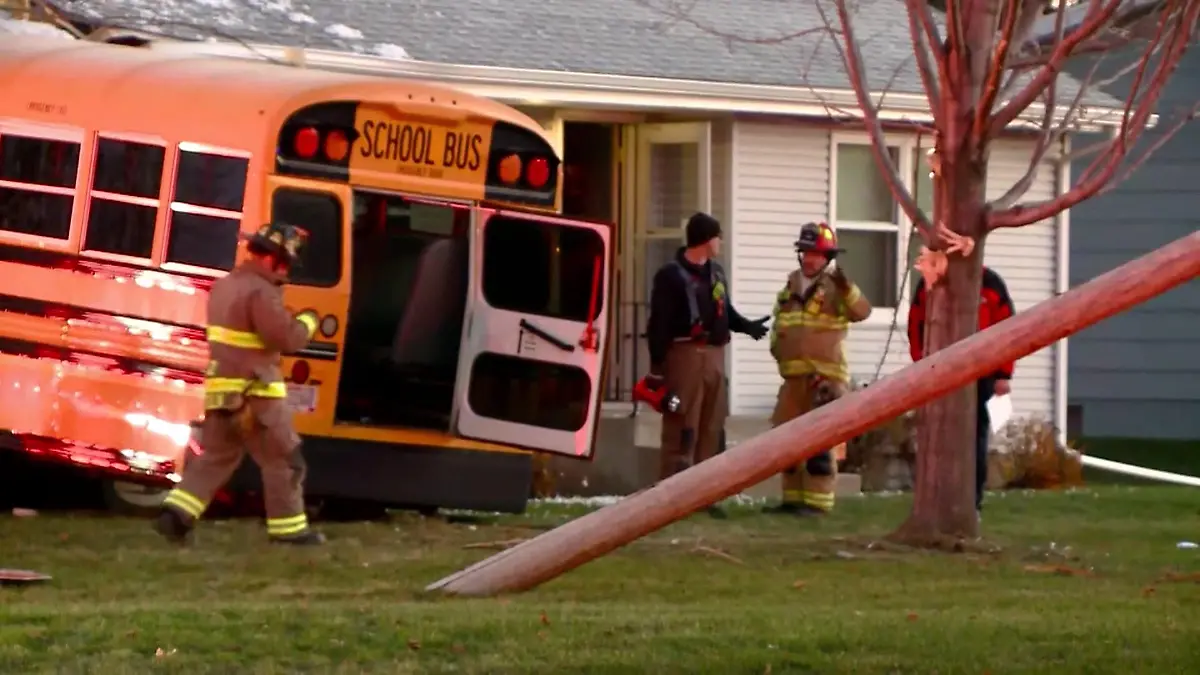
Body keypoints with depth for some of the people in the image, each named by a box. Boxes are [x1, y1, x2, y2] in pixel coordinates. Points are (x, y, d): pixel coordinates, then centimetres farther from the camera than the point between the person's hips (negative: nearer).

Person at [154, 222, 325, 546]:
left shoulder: (224, 286, 13)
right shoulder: (261, 292, -18)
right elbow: (286, 338, -21)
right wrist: (307, 322, -3)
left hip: (221, 389, 8)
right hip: (255, 393, -8)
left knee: (215, 457, 13)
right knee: (282, 460, 4)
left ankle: (177, 514, 0)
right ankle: (289, 528, 8)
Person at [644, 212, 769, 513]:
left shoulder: (716, 273, 17)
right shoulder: (671, 275, -8)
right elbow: (659, 324, -11)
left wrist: (747, 326, 9)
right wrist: (657, 366, -16)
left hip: (714, 356, 8)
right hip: (685, 355, -8)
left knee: (711, 429, 10)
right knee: (682, 430, -10)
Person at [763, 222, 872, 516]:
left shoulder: (835, 288, -6)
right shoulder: (791, 285, 14)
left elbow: (861, 312, -24)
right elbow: (779, 319, 28)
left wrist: (846, 287, -40)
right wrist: (776, 345, 13)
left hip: (825, 377, -7)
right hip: (794, 376, 8)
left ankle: (817, 501, -4)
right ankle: (793, 498, 21)